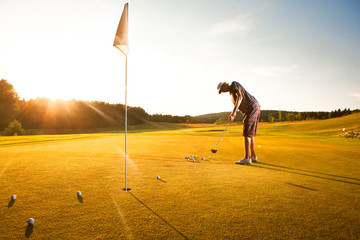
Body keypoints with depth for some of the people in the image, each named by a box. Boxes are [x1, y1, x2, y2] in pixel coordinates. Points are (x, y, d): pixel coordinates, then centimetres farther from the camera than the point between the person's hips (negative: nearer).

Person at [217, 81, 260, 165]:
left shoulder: (234, 84, -3)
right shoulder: (232, 93, 24)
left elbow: (240, 97, -20)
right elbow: (236, 106, 17)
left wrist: (234, 111, -27)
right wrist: (232, 115, -3)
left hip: (252, 107, -10)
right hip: (254, 109, 10)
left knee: (246, 134, -11)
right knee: (250, 134, 13)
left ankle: (247, 158, -12)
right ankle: (253, 156, 19)